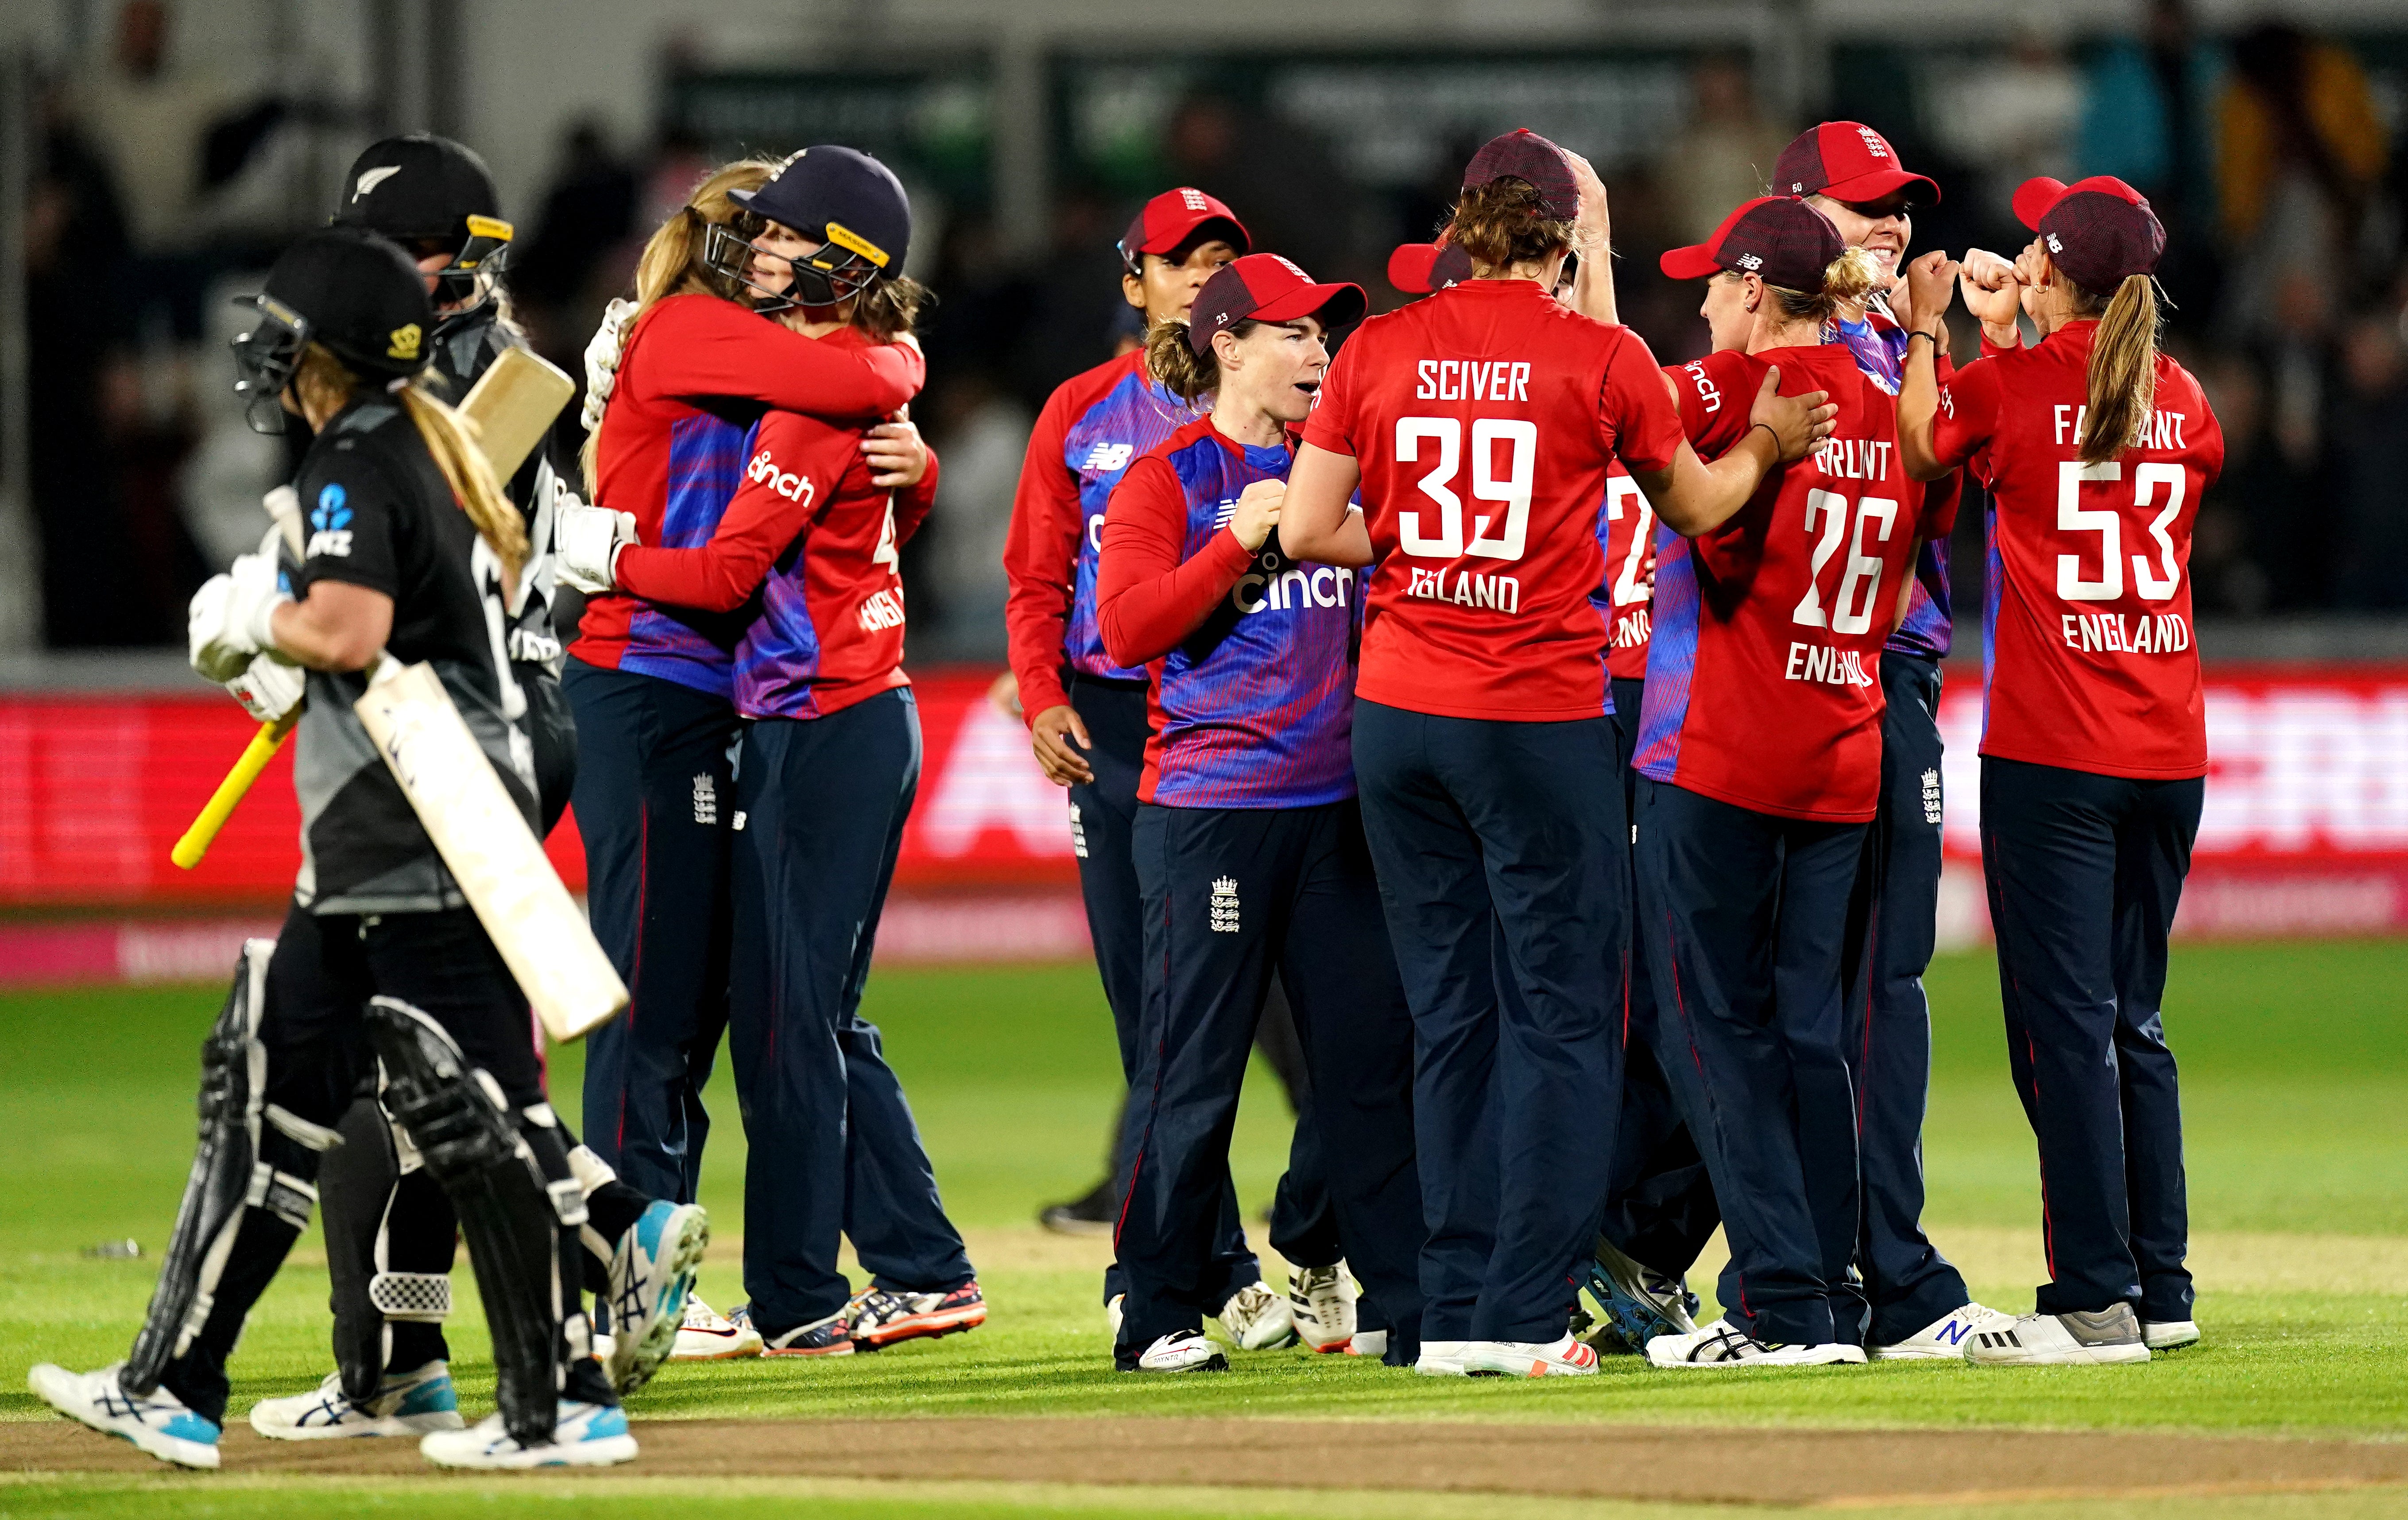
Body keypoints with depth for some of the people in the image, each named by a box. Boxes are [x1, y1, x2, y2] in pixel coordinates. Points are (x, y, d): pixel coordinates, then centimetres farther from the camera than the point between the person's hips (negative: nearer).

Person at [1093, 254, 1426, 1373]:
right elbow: (1127, 624, -12)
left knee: (1373, 1051, 4)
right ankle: (1159, 1314, 3)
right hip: (1206, 807, -6)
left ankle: (1406, 1303, 9)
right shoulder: (1168, 479, -1)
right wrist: (1238, 542, -16)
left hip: (1335, 798, 6)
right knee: (1191, 1069, -4)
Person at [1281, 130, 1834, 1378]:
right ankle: (1522, 1317, -4)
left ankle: (1454, 1310, 10)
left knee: (1449, 1015, 11)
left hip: (1397, 714, 4)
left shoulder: (1377, 352, 2)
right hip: (1539, 717, -4)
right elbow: (1691, 504, 10)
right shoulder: (1602, 359, -5)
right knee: (1563, 1015, 2)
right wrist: (1763, 444, 27)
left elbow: (1306, 530, 3)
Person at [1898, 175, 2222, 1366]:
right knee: (2135, 1021, 14)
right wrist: (2016, 338, 27)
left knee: (2065, 1022, -5)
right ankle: (2162, 1288, 15)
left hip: (2050, 750, -6)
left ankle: (2096, 1302, -9)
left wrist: (1929, 330, 17)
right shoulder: (2182, 399, 7)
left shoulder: (2009, 386, -9)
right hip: (2168, 752, 6)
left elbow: (1920, 450, 7)